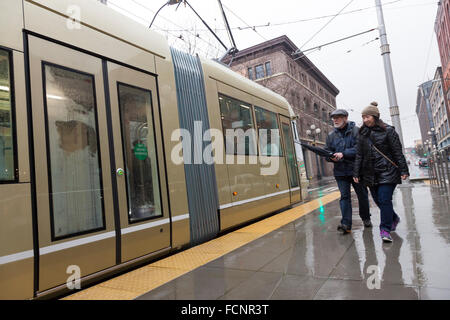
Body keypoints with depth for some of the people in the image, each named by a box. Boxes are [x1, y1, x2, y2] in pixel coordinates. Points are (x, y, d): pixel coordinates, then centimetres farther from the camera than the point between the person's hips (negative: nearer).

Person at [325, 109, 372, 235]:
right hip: (340, 172, 2)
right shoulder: (331, 135, 8)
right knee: (344, 196, -5)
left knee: (362, 195, 12)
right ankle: (346, 224, -9)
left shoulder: (356, 131, -3)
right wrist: (331, 157, -13)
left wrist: (343, 153, -22)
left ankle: (366, 218, 33)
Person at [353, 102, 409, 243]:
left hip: (387, 172, -5)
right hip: (370, 173, 5)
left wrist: (403, 170, -8)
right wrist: (356, 173, 5)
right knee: (377, 200, 10)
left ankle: (385, 230, -2)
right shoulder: (362, 134, 9)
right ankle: (394, 218, 36)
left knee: (385, 200, -10)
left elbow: (398, 152, -4)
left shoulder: (388, 130, -2)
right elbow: (359, 155, 9)